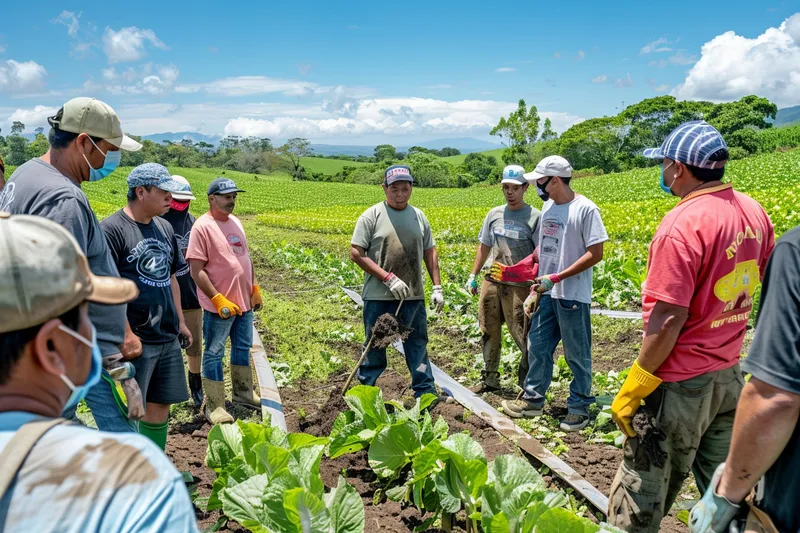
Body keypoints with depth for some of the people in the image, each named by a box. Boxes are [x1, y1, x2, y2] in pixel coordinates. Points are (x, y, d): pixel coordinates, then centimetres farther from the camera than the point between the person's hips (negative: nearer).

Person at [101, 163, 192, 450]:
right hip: (134, 341, -7)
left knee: (160, 404, 16)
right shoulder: (112, 228, -12)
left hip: (168, 339, 7)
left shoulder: (164, 228, 11)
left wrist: (180, 321, 18)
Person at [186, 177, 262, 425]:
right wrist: (218, 299, -21)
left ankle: (243, 392, 36)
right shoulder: (202, 227, -14)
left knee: (243, 347, 19)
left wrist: (255, 288, 14)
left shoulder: (235, 222, 10)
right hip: (219, 306, -8)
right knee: (214, 354, 4)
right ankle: (214, 406, 16)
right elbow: (196, 270, -18)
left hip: (244, 302, 8)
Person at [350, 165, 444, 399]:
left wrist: (437, 287, 7)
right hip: (379, 298, -4)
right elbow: (356, 254, -10)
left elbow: (430, 252, 15)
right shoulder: (372, 216, -6)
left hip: (413, 297, 4)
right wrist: (388, 278, -16)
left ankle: (426, 393, 26)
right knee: (375, 347, 9)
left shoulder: (419, 216, 9)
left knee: (418, 345, 13)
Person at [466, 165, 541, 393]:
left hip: (519, 285, -5)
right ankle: (489, 379, 29)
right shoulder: (494, 214, 10)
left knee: (523, 336, -2)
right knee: (489, 332, 14)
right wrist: (473, 276, 15)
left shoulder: (534, 217, -5)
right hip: (492, 282, 6)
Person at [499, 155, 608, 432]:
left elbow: (595, 254, -17)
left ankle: (579, 407, 23)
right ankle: (533, 399, 30)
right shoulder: (548, 206, 8)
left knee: (577, 355, 7)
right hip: (546, 293, 7)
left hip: (573, 295, -7)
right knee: (537, 347, 15)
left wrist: (557, 278, -20)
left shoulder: (585, 209, -15)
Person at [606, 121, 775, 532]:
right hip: (729, 375, 8)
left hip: (680, 384, -8)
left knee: (642, 497, 6)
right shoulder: (753, 211, 3)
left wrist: (634, 388, -16)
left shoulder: (682, 225, -23)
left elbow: (668, 320, -24)